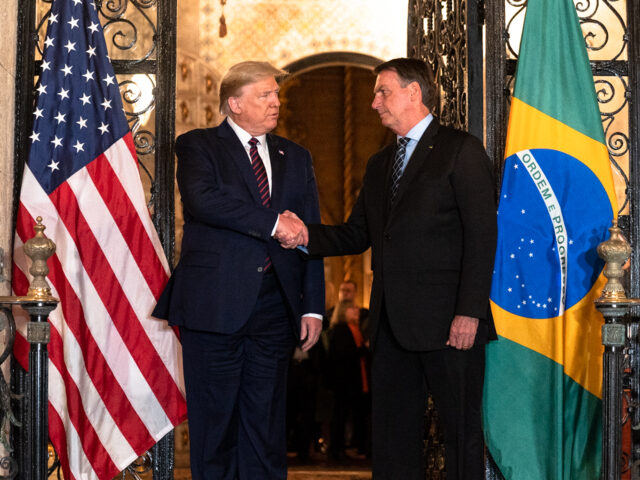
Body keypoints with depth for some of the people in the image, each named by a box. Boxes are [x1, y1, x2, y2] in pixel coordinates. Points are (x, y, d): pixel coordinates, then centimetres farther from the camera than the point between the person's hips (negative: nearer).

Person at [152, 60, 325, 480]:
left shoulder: (295, 157, 16)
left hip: (274, 307, 4)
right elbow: (202, 200, -18)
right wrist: (272, 222, -19)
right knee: (215, 419, 1)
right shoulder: (198, 146, 3)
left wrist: (313, 307, 5)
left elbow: (310, 236, 13)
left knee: (266, 420, 6)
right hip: (216, 304, -4)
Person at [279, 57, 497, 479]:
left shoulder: (461, 150, -3)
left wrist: (469, 312, -18)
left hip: (448, 321, -7)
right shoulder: (379, 165, 21)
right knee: (392, 433, 10)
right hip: (393, 323, 7)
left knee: (461, 428, -3)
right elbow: (356, 235, 18)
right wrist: (305, 236, -1)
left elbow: (481, 235, -10)